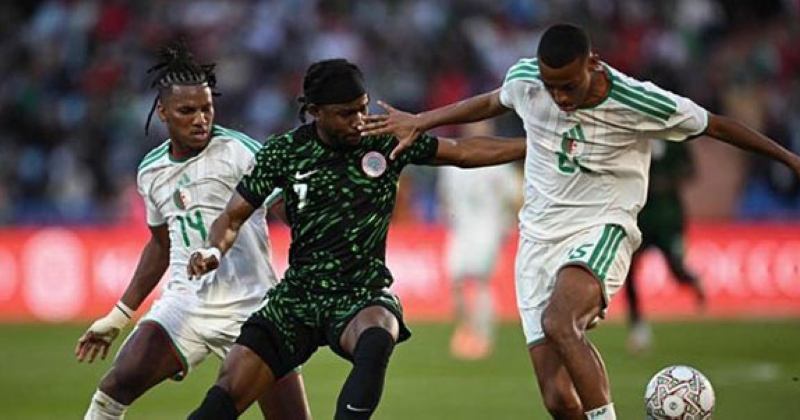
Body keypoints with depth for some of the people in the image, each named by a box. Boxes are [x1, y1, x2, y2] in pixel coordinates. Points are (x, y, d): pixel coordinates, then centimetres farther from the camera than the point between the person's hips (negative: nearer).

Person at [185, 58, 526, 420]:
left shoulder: (387, 141, -3)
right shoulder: (283, 153, -1)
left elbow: (463, 151, 6)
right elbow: (234, 216, 5)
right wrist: (213, 251, -15)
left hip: (364, 295, -1)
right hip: (297, 295, 1)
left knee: (375, 341, -39)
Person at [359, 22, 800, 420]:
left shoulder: (638, 103, -15)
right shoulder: (525, 79, -5)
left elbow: (715, 126, -1)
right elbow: (494, 103, 20)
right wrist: (419, 122, 23)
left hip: (601, 229, -4)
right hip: (538, 237, 4)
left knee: (558, 322, -37)